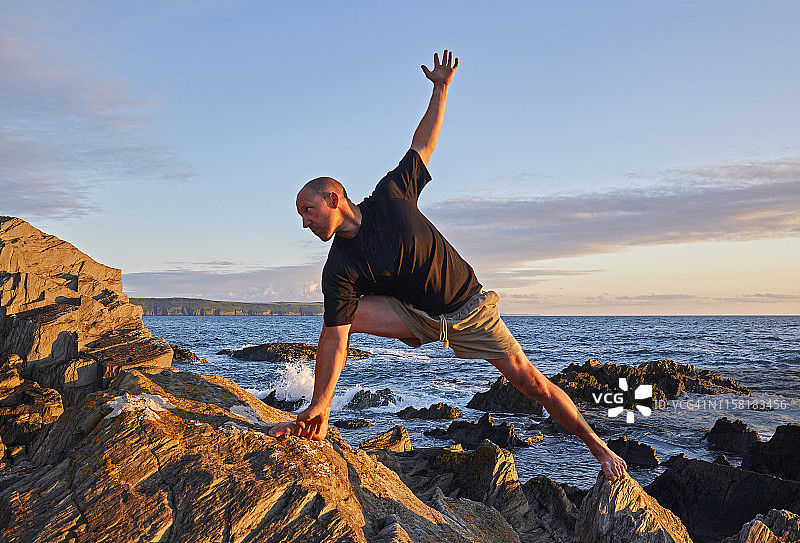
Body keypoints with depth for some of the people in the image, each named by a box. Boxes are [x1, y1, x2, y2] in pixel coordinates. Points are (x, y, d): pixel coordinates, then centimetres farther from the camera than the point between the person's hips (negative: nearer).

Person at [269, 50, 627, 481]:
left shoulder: (390, 196, -16)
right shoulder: (339, 271, -15)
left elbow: (423, 145, -3)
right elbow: (335, 339, -21)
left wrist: (440, 89, -7)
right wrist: (319, 405, -30)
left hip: (467, 308, -1)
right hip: (414, 316, 1)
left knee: (531, 382, -2)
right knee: (334, 319, -21)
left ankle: (596, 445, 16)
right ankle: (314, 427, -16)